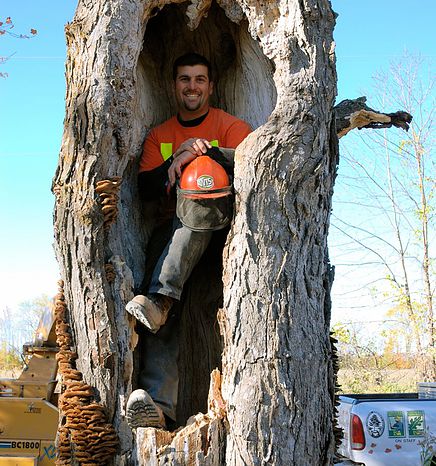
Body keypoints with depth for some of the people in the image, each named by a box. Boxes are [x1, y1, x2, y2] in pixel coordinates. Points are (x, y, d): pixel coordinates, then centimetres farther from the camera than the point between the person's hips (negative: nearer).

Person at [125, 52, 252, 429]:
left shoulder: (228, 125, 8)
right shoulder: (159, 136, 20)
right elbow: (146, 189, 6)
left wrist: (200, 153, -19)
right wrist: (178, 158, -11)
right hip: (173, 229, 2)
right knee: (162, 316, -26)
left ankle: (159, 299, -46)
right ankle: (158, 401, -42)